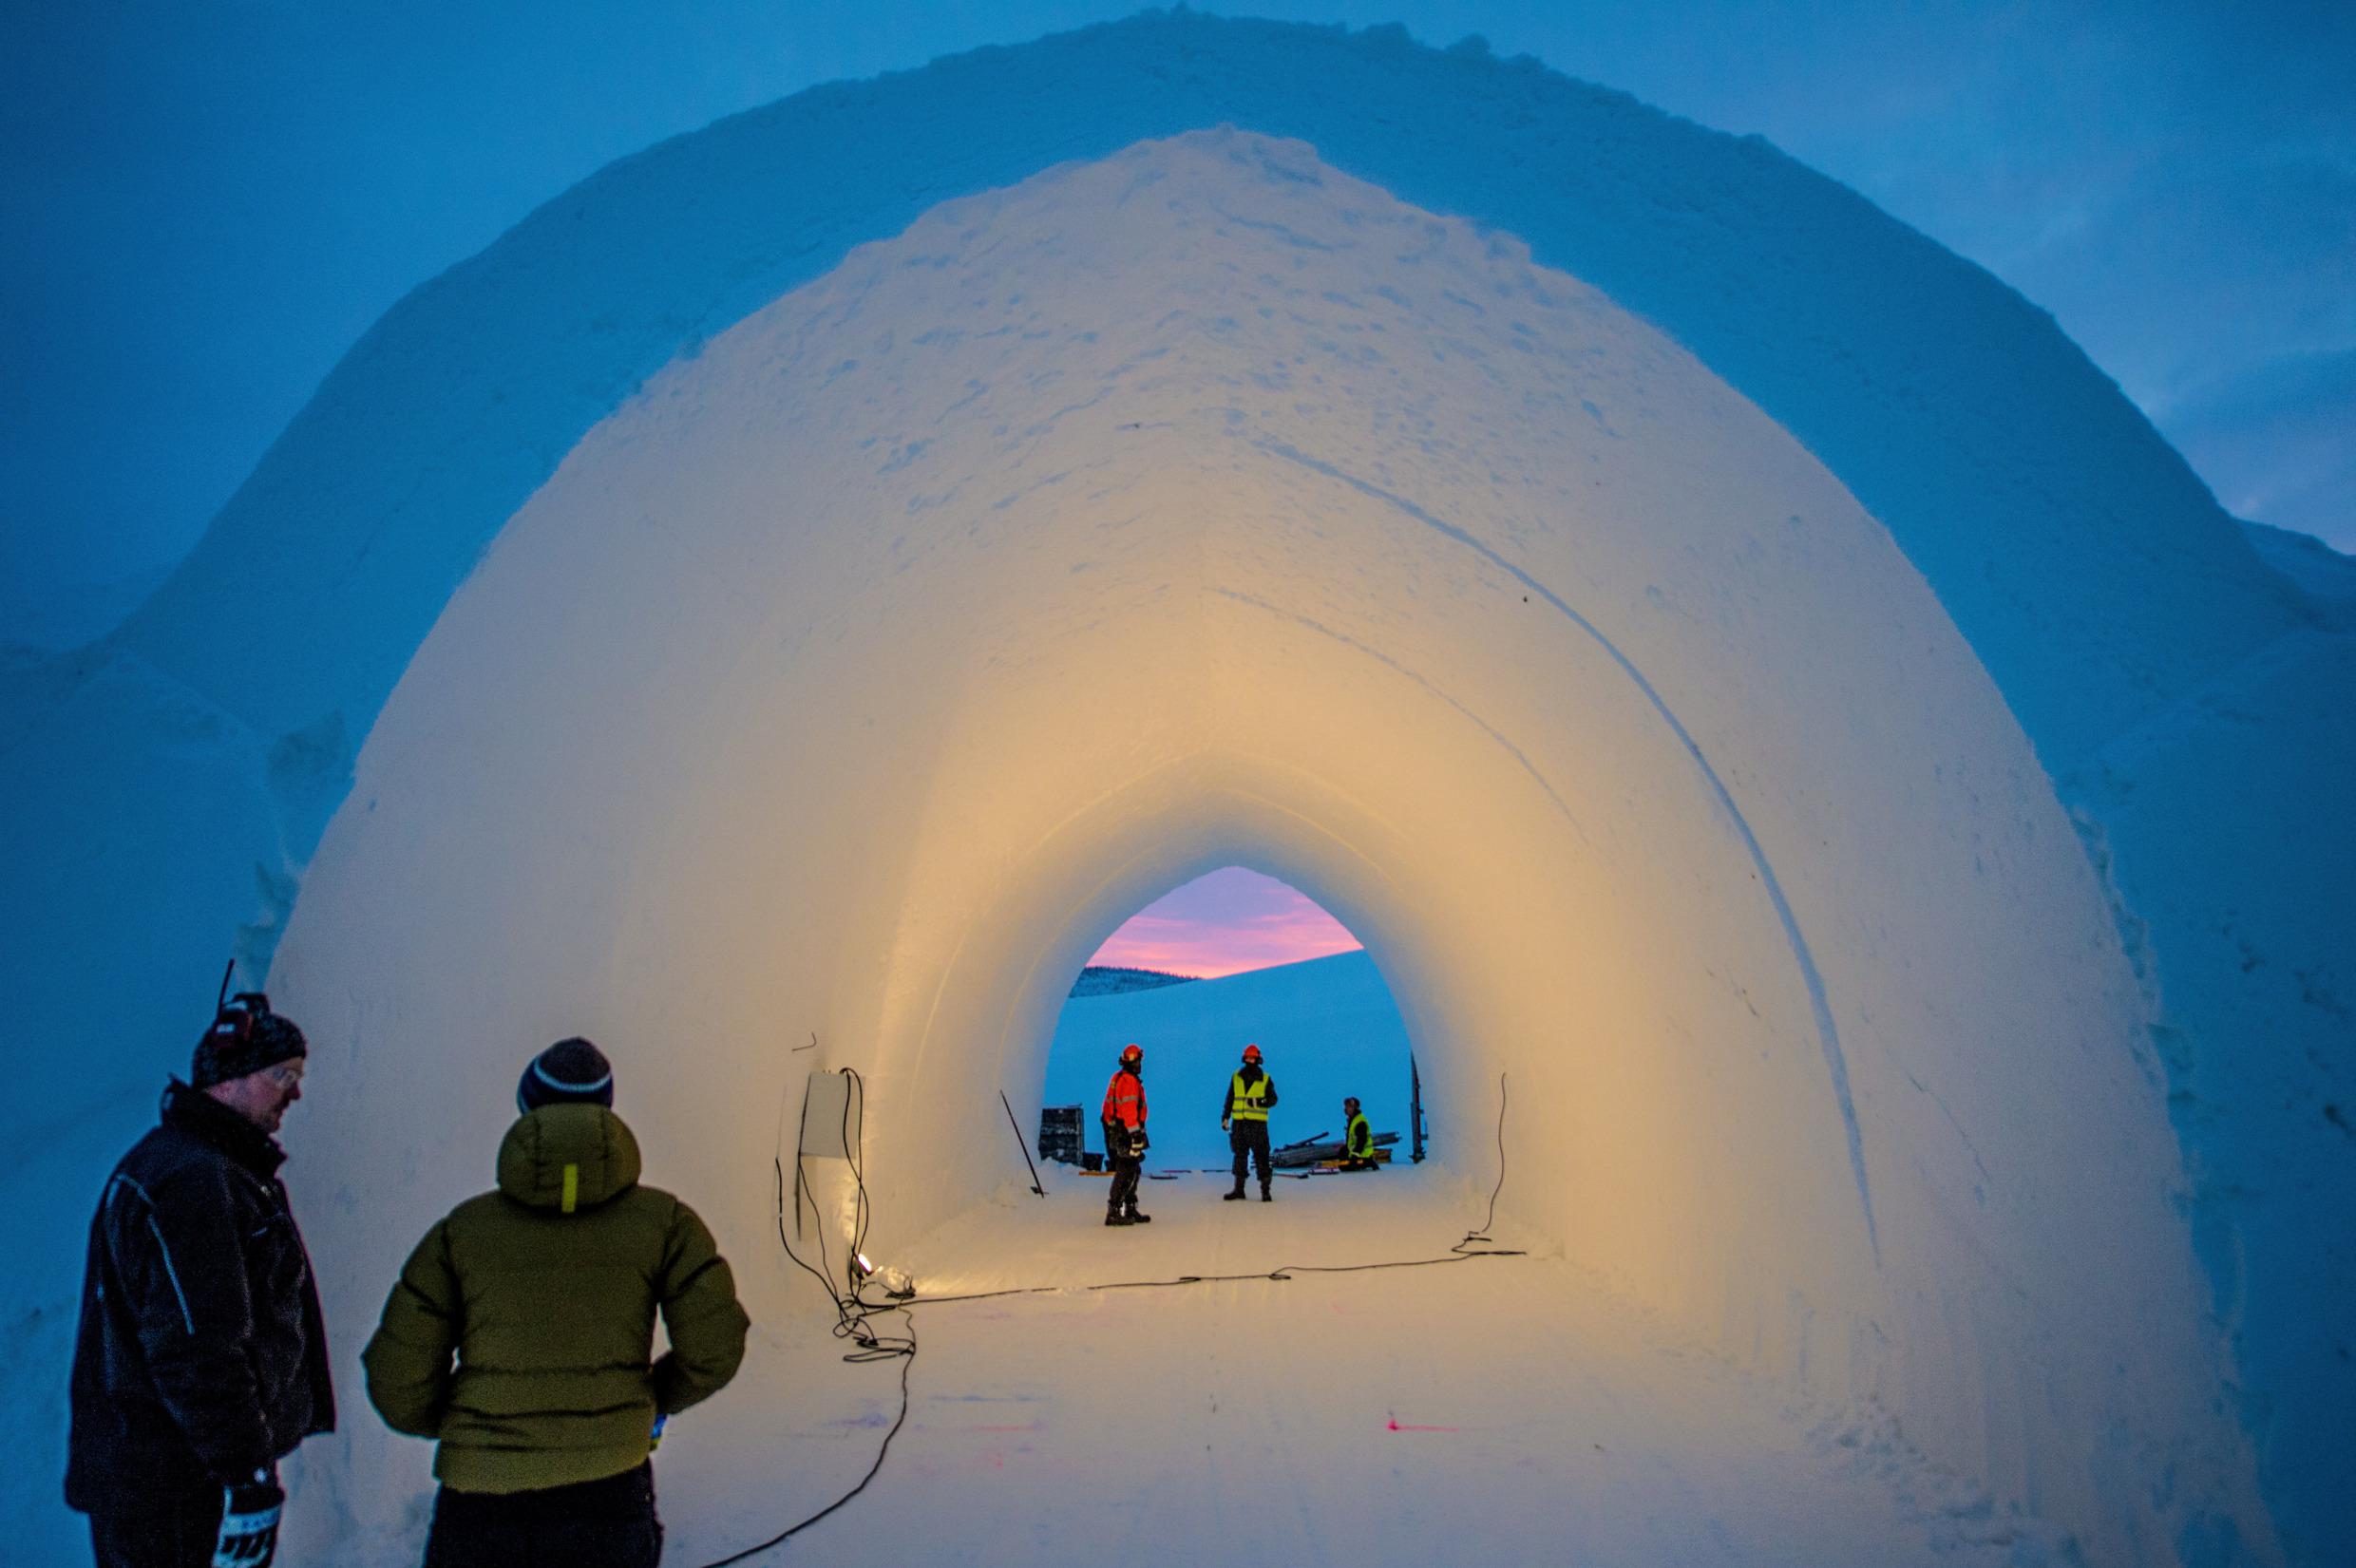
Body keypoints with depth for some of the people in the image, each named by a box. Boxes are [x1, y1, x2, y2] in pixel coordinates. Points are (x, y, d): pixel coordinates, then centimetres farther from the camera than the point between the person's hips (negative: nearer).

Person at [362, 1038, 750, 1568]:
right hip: (608, 1503, -1)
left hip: (476, 1512, 1)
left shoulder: (460, 1230, 4)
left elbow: (399, 1390, 2)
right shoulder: (662, 1221, 2)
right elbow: (713, 1351, -2)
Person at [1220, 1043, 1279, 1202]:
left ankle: (1265, 1190, -1)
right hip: (1239, 1122, 3)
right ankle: (1239, 1189, 13)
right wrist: (1225, 1117, 9)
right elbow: (1229, 1099, 14)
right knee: (1240, 1156, 7)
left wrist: (1258, 1102, -19)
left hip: (1257, 1123, -3)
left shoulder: (1265, 1079, 3)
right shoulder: (1236, 1077, 10)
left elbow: (1273, 1099, -1)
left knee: (1261, 1156, -5)